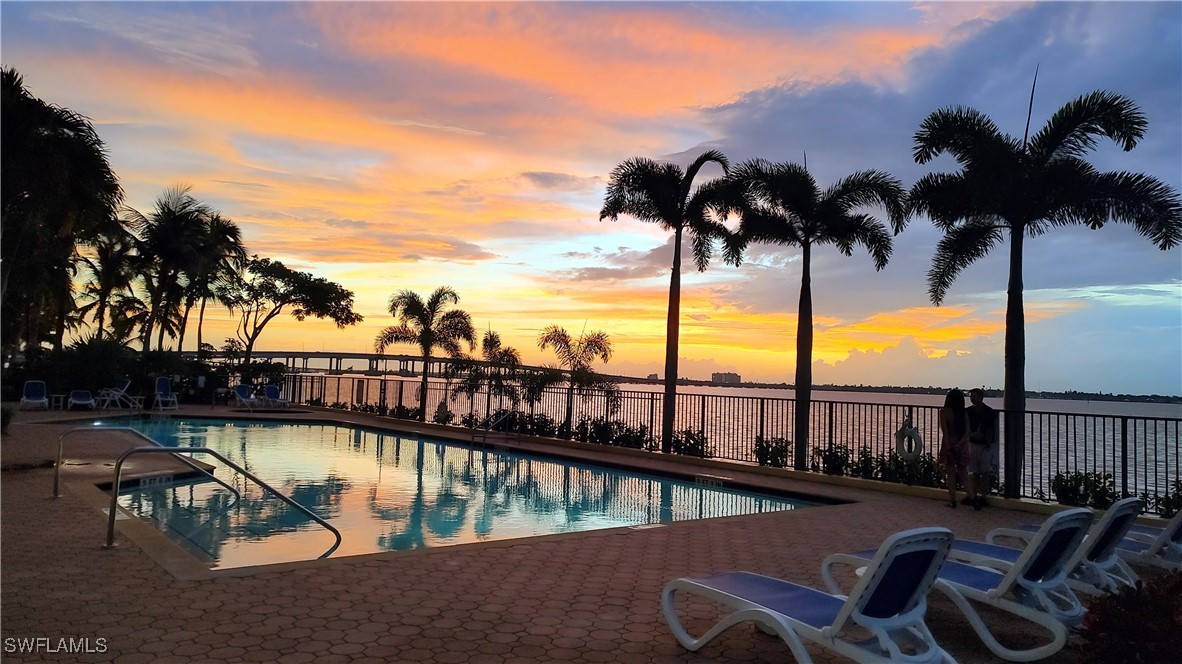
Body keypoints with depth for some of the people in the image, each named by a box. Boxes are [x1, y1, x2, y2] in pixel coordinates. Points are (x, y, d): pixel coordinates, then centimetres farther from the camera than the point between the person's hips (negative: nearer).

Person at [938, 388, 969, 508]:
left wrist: (948, 447, -15)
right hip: (962, 447, 3)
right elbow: (966, 432, -5)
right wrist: (959, 444, -9)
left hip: (949, 446, -3)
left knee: (950, 474, 4)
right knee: (962, 474, 14)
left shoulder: (944, 412, -8)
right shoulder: (964, 414, 2)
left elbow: (945, 430, -14)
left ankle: (952, 500, 5)